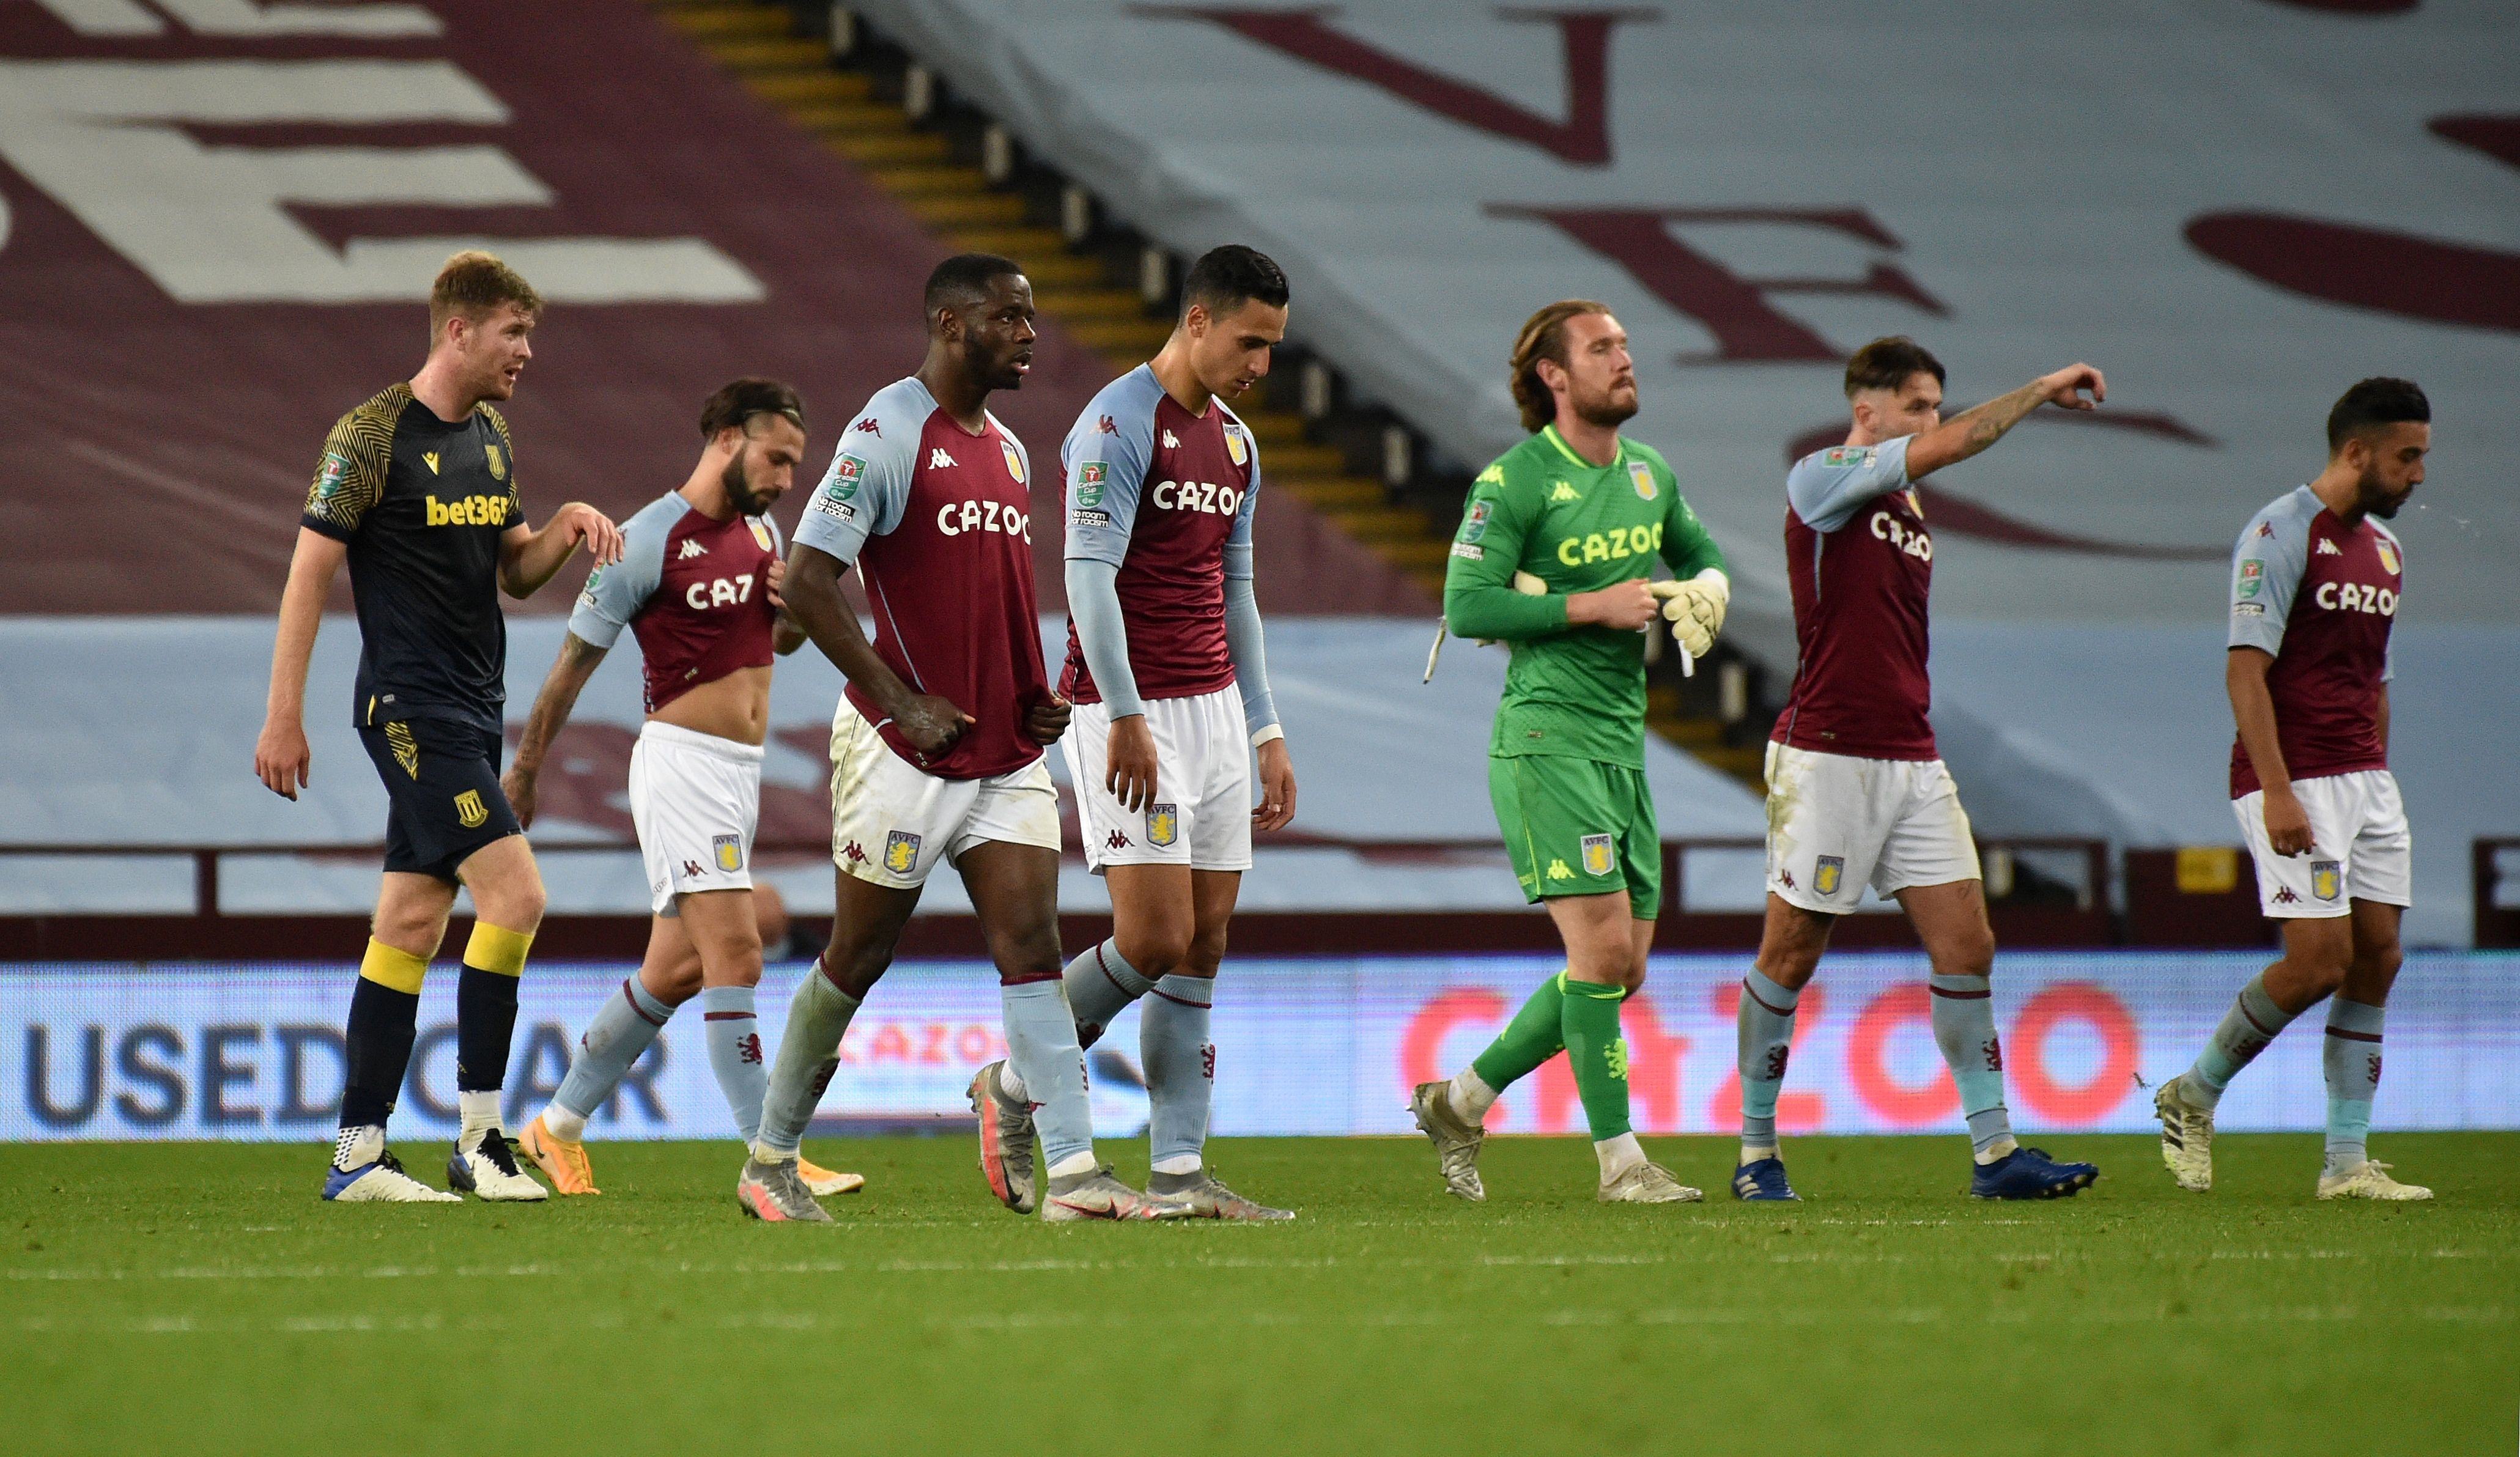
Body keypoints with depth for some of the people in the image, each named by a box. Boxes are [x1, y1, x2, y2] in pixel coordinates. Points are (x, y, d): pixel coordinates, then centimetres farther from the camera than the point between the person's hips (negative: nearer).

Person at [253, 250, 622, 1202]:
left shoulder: (491, 437, 13)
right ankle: (479, 1138, -11)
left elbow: (516, 574, 22)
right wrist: (283, 718, -13)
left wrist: (567, 526, 1)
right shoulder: (372, 436, -11)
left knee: (412, 922, 7)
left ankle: (356, 1155, 9)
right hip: (410, 708, -8)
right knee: (514, 894, -16)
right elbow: (309, 572, -11)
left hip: (471, 712, 8)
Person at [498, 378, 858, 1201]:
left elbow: (780, 641, 27)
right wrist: (525, 771, 0)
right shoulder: (651, 540, -11)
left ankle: (559, 1128, 27)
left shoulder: (760, 531, 12)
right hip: (682, 760, -9)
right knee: (735, 954, -16)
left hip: (741, 773, 9)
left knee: (675, 972, 13)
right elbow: (576, 658, -5)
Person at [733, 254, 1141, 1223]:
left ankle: (1071, 1169, -12)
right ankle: (770, 1161, 18)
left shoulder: (1007, 451, 15)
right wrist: (903, 703, -18)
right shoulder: (886, 435, -11)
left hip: (1006, 756, 7)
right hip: (905, 752, -7)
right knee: (858, 959, 3)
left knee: (1031, 946, -5)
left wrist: (1035, 695, 9)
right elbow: (806, 583, -16)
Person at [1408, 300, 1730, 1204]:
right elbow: (1466, 605, -15)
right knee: (1602, 943, -15)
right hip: (1546, 736, -8)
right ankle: (1619, 1161, -9)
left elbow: (1701, 556, 27)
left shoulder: (1648, 473, 12)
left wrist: (1701, 591, 4)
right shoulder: (1515, 482, -10)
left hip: (1623, 741, 8)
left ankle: (1461, 1103, 20)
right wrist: (1592, 606, -18)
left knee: (1621, 970, 6)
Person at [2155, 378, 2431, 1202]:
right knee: (2320, 960, -13)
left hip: (2365, 780, 8)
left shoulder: (2383, 547, 16)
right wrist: (2278, 790, -23)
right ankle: (2193, 1097, 6)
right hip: (2295, 784, -8)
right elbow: (2245, 669, -17)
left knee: (2377, 959, 2)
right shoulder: (2281, 535, -11)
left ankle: (2348, 1162, 4)